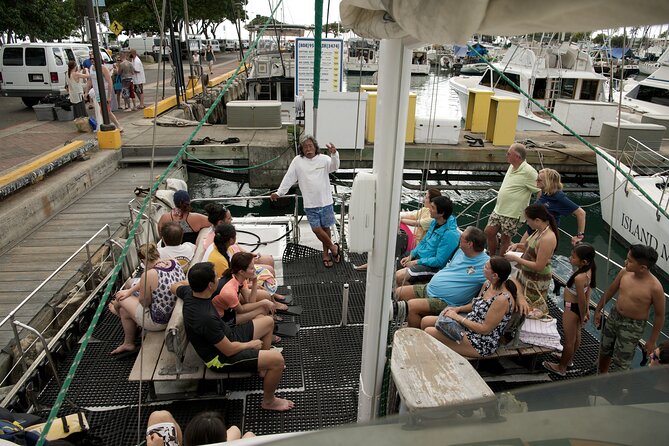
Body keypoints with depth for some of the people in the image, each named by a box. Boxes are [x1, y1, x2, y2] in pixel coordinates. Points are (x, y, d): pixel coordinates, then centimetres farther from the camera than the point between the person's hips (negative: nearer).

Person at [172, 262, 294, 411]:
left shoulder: (189, 292, -10)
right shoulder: (206, 318, -36)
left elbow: (175, 286, 17)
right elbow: (229, 350, -27)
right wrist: (251, 344, -9)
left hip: (227, 336, 10)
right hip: (222, 357, -9)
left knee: (268, 321, 17)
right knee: (277, 359, -21)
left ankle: (264, 367, 31)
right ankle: (268, 401, 5)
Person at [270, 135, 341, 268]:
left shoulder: (324, 159, -4)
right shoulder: (297, 161, -1)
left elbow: (334, 166, -23)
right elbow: (288, 178, 1)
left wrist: (334, 154, -42)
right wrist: (279, 193, -2)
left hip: (325, 202, 0)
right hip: (310, 204, 1)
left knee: (326, 227, 10)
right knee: (316, 229, -2)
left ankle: (326, 253, 30)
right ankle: (333, 247, 21)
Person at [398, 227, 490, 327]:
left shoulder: (485, 263, -17)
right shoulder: (461, 251, 7)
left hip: (444, 301, -9)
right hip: (428, 288, 9)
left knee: (411, 306, -24)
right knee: (399, 292, 7)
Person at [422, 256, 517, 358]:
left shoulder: (503, 299, -26)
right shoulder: (488, 284, 0)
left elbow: (485, 329, -24)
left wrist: (458, 317, -19)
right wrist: (457, 309, -1)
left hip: (481, 344, -9)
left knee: (429, 332, -16)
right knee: (425, 321, 4)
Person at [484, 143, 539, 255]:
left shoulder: (528, 172, -20)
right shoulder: (512, 166, 7)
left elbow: (540, 189, -17)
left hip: (513, 214, -8)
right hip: (498, 209, 8)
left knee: (505, 239, 4)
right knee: (489, 232, 12)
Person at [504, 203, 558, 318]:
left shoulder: (547, 238, -31)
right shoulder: (540, 230, -4)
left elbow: (539, 266, -28)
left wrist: (516, 259, -23)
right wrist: (518, 245, -1)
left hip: (537, 281, -9)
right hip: (526, 274, 9)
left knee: (527, 309, 11)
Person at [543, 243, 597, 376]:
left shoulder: (579, 278, -36)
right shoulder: (589, 270, -9)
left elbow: (582, 300, -26)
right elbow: (588, 290, 4)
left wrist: (582, 317, -11)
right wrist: (587, 309, 15)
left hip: (572, 308, -9)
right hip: (578, 306, 9)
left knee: (569, 339, 11)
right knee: (576, 334, 27)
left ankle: (561, 367, 32)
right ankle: (569, 359, 50)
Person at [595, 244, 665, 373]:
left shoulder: (654, 287, -27)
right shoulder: (625, 272, -13)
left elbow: (659, 315, -14)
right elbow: (610, 290, 5)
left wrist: (652, 341, -6)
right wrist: (598, 310, 13)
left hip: (633, 326, -6)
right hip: (613, 317, 6)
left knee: (620, 364, 3)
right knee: (604, 351, 24)